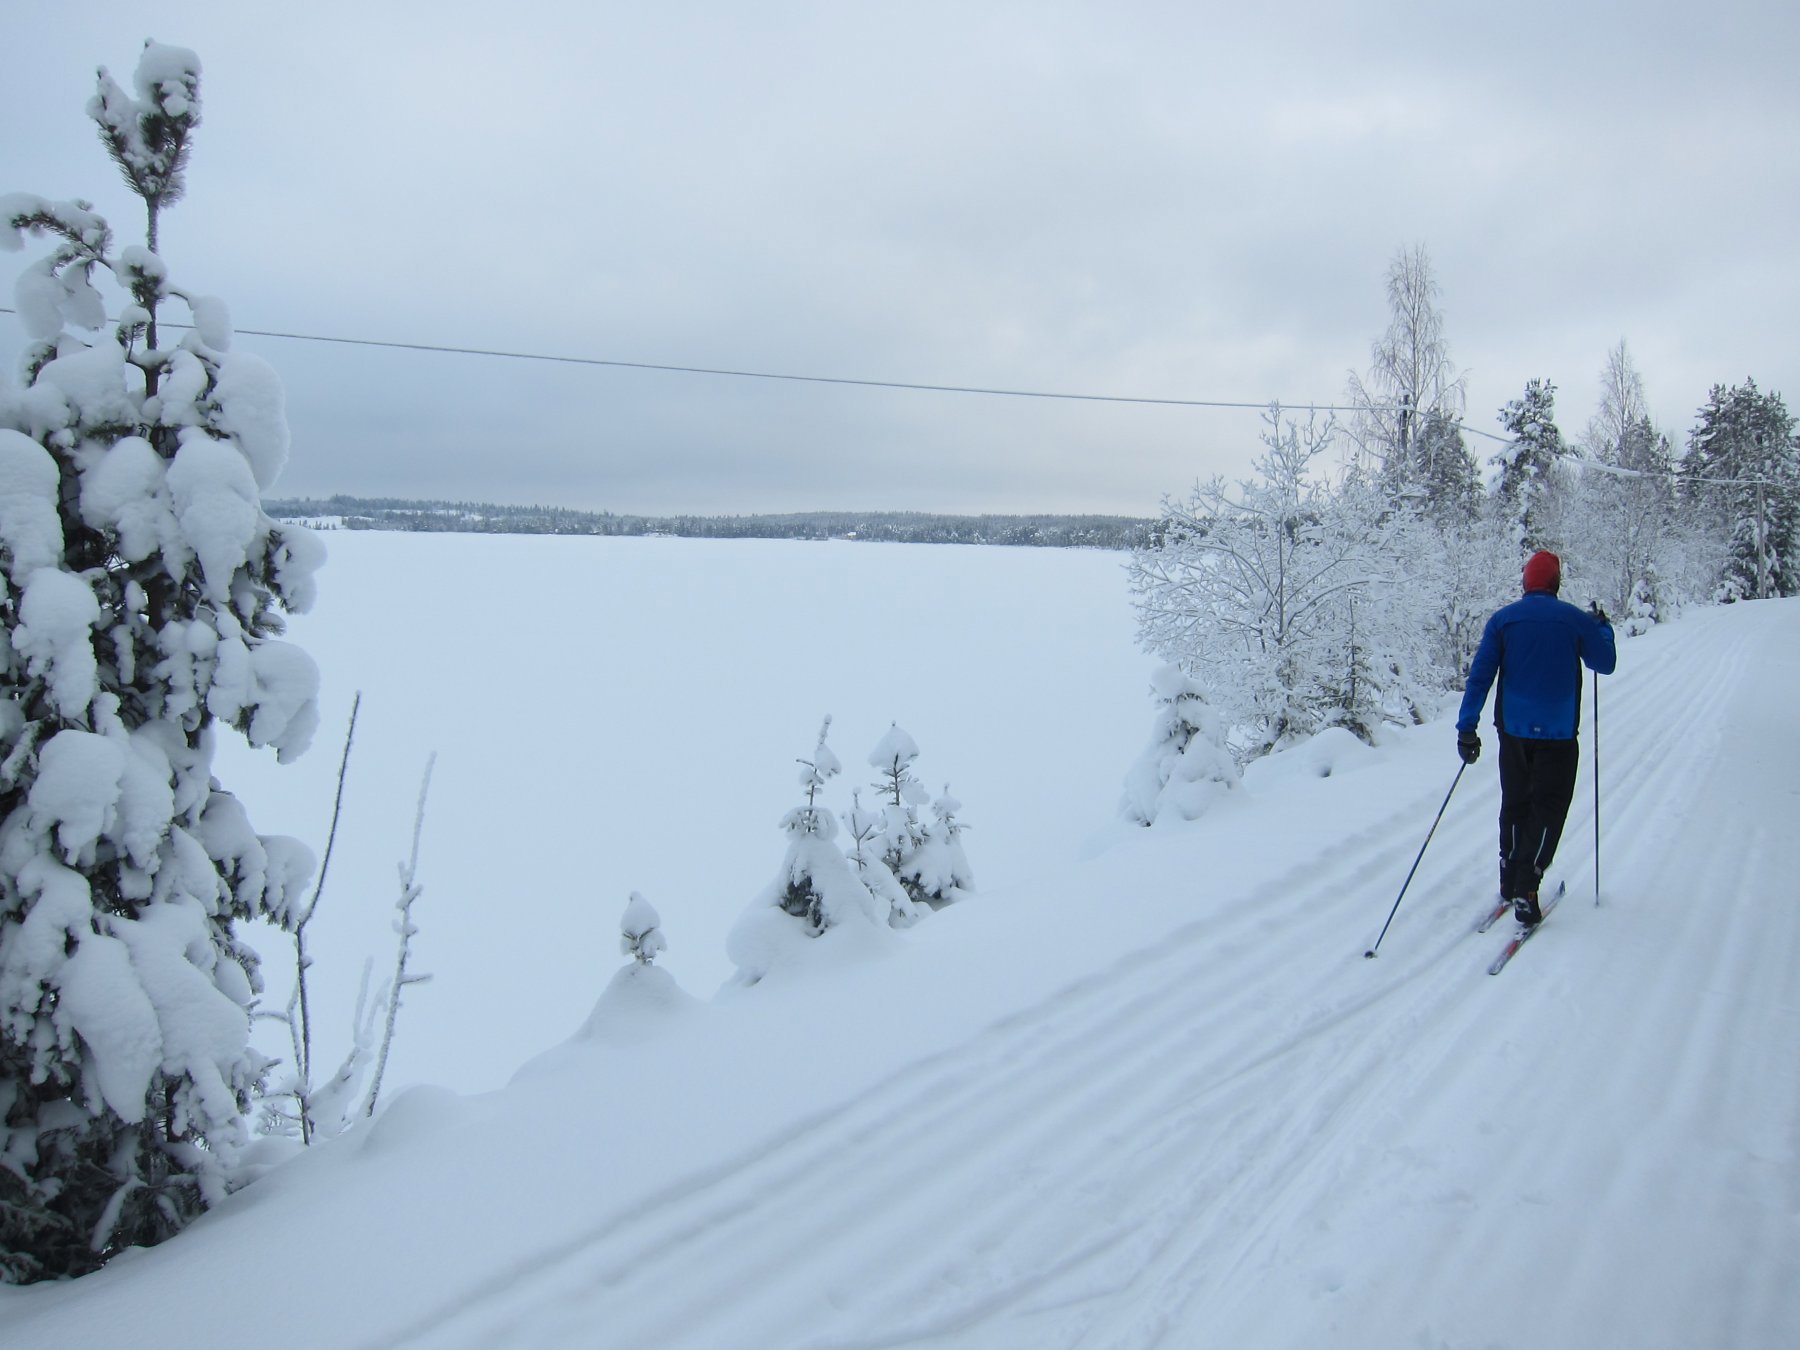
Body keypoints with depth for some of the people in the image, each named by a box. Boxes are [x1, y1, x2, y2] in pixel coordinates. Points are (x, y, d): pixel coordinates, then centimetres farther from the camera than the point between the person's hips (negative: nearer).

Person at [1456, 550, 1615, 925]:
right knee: (1548, 808, 3)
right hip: (1558, 733, -2)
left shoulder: (1502, 620, -1)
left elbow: (1480, 676, -6)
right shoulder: (1576, 619, -5)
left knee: (1515, 803, 17)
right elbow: (1606, 664, 9)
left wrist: (1467, 728, -5)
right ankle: (1525, 889, -7)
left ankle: (1510, 880, 24)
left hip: (1513, 730, 2)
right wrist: (1602, 626, 26)